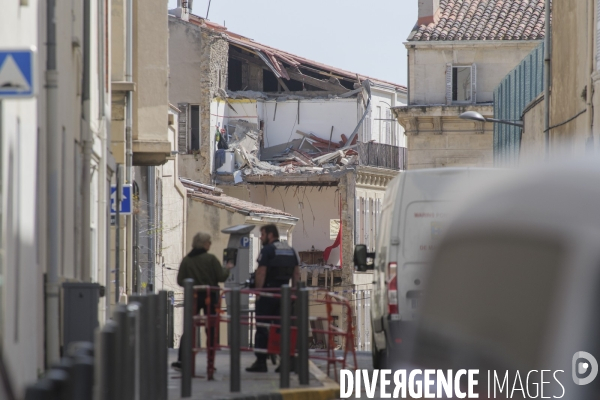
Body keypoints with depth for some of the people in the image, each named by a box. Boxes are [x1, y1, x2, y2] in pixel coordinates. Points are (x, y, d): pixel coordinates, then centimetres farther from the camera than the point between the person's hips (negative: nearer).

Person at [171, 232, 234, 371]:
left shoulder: (186, 260, -1)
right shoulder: (211, 259, -9)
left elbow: (180, 281, 0)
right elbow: (221, 277, -9)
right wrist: (227, 268, 11)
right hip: (210, 297, -2)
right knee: (211, 330, 6)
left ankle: (180, 360, 2)